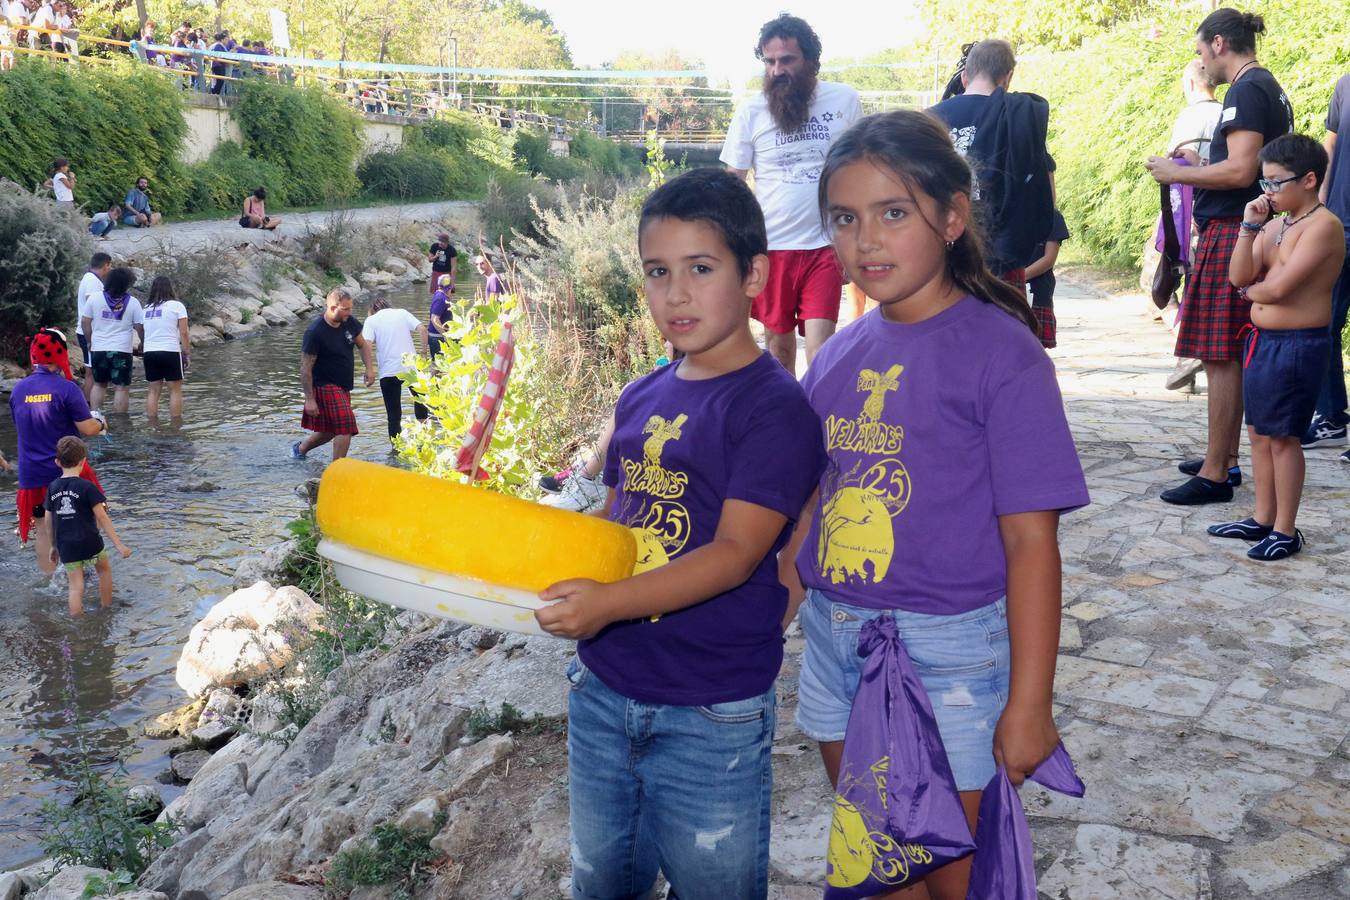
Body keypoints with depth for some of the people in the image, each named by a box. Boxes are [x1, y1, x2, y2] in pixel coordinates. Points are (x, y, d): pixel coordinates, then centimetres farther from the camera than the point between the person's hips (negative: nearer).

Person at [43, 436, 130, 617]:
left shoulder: (52, 487, 3)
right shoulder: (86, 487, -11)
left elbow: (48, 521, 8)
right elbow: (102, 518, -13)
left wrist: (53, 546, 21)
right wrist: (119, 544, -11)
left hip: (66, 547, 3)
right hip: (90, 544, -3)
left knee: (75, 585, 5)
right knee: (104, 569, 23)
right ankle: (106, 607, 31)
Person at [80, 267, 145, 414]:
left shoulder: (94, 298, 1)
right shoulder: (133, 302, -4)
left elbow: (85, 321, 3)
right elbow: (139, 327, -3)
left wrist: (90, 341, 14)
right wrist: (144, 343, 14)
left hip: (98, 349, 3)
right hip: (122, 351, -3)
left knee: (99, 384, 20)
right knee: (122, 388, 1)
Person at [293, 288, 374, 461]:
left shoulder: (349, 322, -2)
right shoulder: (315, 332, -21)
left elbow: (362, 345, 16)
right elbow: (305, 369, -17)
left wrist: (370, 368, 0)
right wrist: (309, 399, -18)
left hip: (343, 386, 8)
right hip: (325, 386, -8)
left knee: (331, 430, 15)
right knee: (346, 427, -16)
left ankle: (300, 448, 40)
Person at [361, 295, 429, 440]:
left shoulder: (371, 320, 3)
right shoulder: (402, 313, 10)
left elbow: (366, 344, -12)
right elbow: (422, 329, -4)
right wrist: (423, 350, 5)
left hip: (388, 372, -2)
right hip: (411, 367, 2)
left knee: (394, 413, 5)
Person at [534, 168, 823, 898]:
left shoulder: (774, 406, -15)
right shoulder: (640, 399, 6)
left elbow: (737, 552, -23)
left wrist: (608, 603, -34)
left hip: (712, 717, -6)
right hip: (603, 693, 7)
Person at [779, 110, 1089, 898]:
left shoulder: (1000, 353, -14)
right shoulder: (839, 356, 3)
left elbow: (1031, 540, -15)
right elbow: (809, 503, 9)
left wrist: (1029, 703, -15)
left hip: (947, 654, -5)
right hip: (835, 642, 6)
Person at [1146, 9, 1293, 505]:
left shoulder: (1246, 90, -13)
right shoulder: (1272, 90, 18)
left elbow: (1240, 171, -21)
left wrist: (1178, 174, -10)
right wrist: (1199, 167, 20)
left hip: (1231, 234, -10)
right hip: (1256, 234, 10)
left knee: (1219, 356, -8)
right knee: (1234, 355, 15)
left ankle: (1215, 474, -4)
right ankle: (1224, 458, 23)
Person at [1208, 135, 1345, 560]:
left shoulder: (1323, 225, -14)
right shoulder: (1273, 224, 11)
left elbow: (1279, 287, -21)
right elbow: (1239, 276, 1)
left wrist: (1251, 290, 0)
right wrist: (1249, 226, -6)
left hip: (1297, 345, -8)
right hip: (1261, 339, 8)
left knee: (1283, 437, -2)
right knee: (1259, 432, 14)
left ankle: (1285, 531, 8)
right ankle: (1263, 518, 26)